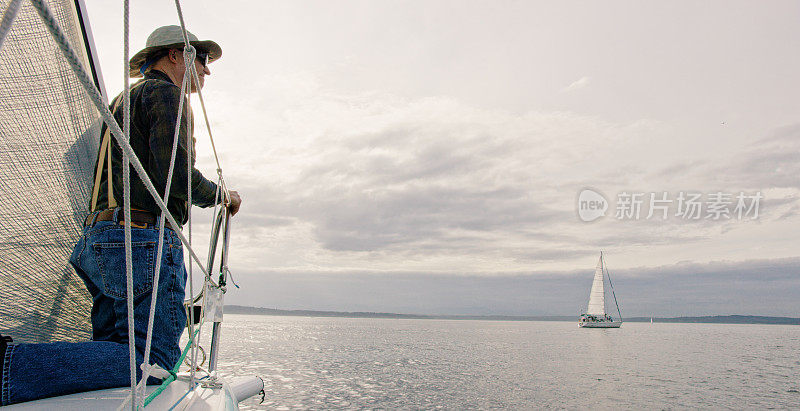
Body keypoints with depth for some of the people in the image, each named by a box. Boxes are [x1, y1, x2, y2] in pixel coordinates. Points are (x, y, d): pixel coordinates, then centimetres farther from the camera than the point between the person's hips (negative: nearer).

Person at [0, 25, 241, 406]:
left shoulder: (121, 101, 31)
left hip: (97, 239, 10)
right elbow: (175, 173, -16)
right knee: (152, 363, -15)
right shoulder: (164, 93, 0)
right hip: (143, 239, -10)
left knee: (116, 351, 10)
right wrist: (221, 195, 2)